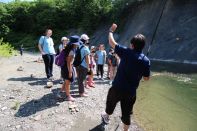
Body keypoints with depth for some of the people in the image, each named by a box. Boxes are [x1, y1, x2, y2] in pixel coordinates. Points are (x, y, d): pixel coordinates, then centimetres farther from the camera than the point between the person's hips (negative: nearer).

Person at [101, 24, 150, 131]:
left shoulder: (126, 52, -15)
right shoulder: (146, 60, -8)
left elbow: (111, 42, -5)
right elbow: (146, 78, 0)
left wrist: (111, 31, 12)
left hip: (117, 88, -1)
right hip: (131, 92, 2)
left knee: (111, 103, 27)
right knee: (127, 112, 18)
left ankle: (106, 117, 53)